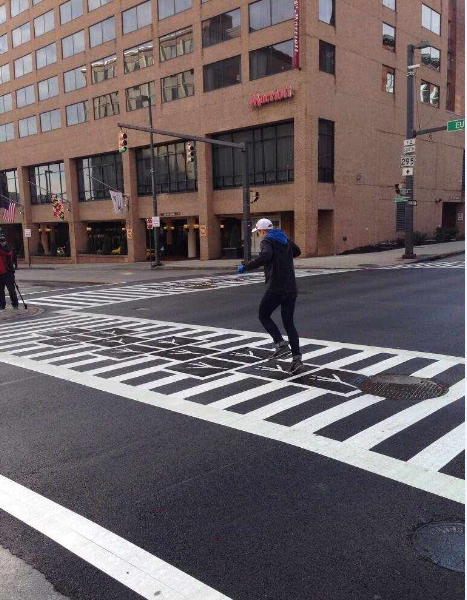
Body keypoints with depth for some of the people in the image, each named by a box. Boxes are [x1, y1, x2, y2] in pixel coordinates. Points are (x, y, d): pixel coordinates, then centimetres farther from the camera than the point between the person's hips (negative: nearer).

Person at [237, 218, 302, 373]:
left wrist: (245, 267, -21)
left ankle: (281, 344, -3)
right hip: (291, 288, 7)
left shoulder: (267, 241, -6)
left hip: (275, 288, -7)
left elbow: (264, 256, -27)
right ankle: (296, 356, 0)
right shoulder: (285, 240, 17)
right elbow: (297, 251, 35)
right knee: (288, 322, 10)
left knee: (263, 316, 12)